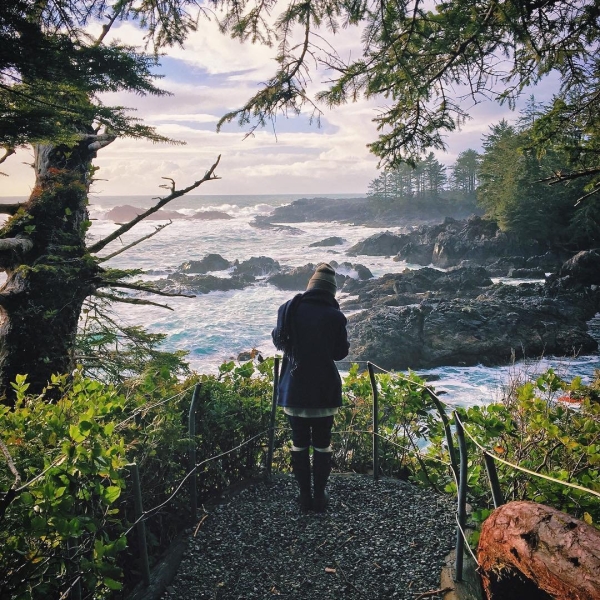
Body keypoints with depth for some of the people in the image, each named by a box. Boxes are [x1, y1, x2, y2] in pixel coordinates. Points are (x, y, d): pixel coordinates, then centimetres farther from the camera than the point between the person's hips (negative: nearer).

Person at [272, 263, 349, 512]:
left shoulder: (289, 308, -5)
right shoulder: (335, 316, -10)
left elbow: (279, 341, 8)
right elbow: (341, 352, -1)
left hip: (294, 387, 1)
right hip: (324, 389, -1)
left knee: (299, 443, 12)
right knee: (322, 444, 11)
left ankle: (305, 496, 18)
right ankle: (319, 497, 19)